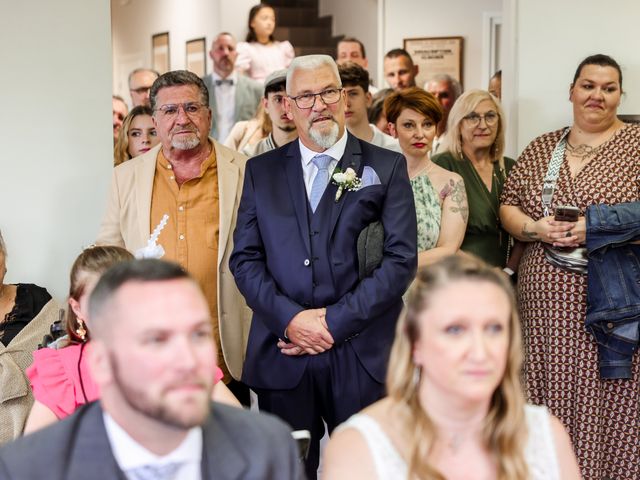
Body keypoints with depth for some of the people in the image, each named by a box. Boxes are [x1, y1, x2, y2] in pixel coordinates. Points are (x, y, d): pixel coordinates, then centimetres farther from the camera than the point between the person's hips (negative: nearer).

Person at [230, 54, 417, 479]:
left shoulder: (386, 168, 3)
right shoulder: (261, 171, 10)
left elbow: (401, 260, -5)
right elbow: (245, 259, 5)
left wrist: (336, 321, -11)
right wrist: (290, 318, -10)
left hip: (362, 356, -2)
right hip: (282, 355, 2)